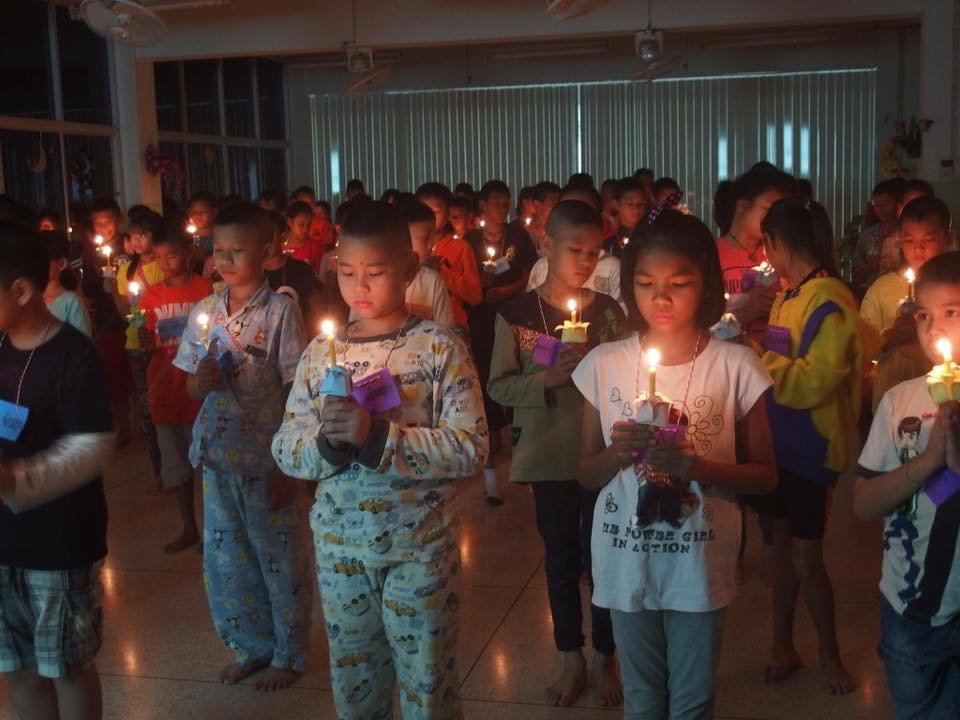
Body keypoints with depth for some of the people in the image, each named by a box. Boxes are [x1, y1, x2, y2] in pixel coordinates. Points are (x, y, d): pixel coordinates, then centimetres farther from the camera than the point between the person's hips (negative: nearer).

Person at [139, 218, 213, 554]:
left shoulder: (204, 289, -6)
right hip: (164, 390, 5)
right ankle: (189, 529, 26)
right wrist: (146, 340, -10)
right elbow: (150, 347, 12)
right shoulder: (151, 295, 6)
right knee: (175, 462, 13)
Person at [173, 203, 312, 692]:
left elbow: (296, 392, -9)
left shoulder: (281, 311, -9)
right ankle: (253, 646, 33)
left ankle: (288, 653, 25)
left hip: (265, 457, -5)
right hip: (217, 456, 5)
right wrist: (202, 380, -14)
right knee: (225, 558, 14)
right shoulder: (204, 312, 5)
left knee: (278, 557, 7)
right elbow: (192, 388, 11)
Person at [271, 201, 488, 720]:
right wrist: (325, 441, -20)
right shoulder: (321, 353, 2)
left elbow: (470, 448, -16)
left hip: (419, 543, -3)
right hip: (339, 541, 4)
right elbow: (285, 448, 1)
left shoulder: (439, 347, -9)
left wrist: (377, 436, -25)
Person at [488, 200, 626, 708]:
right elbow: (498, 386, -5)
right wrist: (548, 378, -19)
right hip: (549, 455, 0)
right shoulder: (516, 312, -3)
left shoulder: (609, 311, 1)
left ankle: (605, 660, 27)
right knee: (561, 557, 12)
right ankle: (572, 660, 29)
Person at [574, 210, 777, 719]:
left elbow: (765, 476, -5)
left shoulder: (735, 366, -10)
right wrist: (618, 454, -20)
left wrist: (696, 466, -23)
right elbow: (585, 474, 2)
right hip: (626, 562, 2)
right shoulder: (604, 363, -5)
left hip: (701, 564, -1)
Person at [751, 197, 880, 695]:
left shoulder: (829, 302, -16)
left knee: (805, 556, 2)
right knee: (783, 545, 16)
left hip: (811, 448, -8)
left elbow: (812, 382, -24)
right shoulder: (789, 295, 9)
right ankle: (782, 645, 30)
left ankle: (830, 653, 22)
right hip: (781, 443, 8)